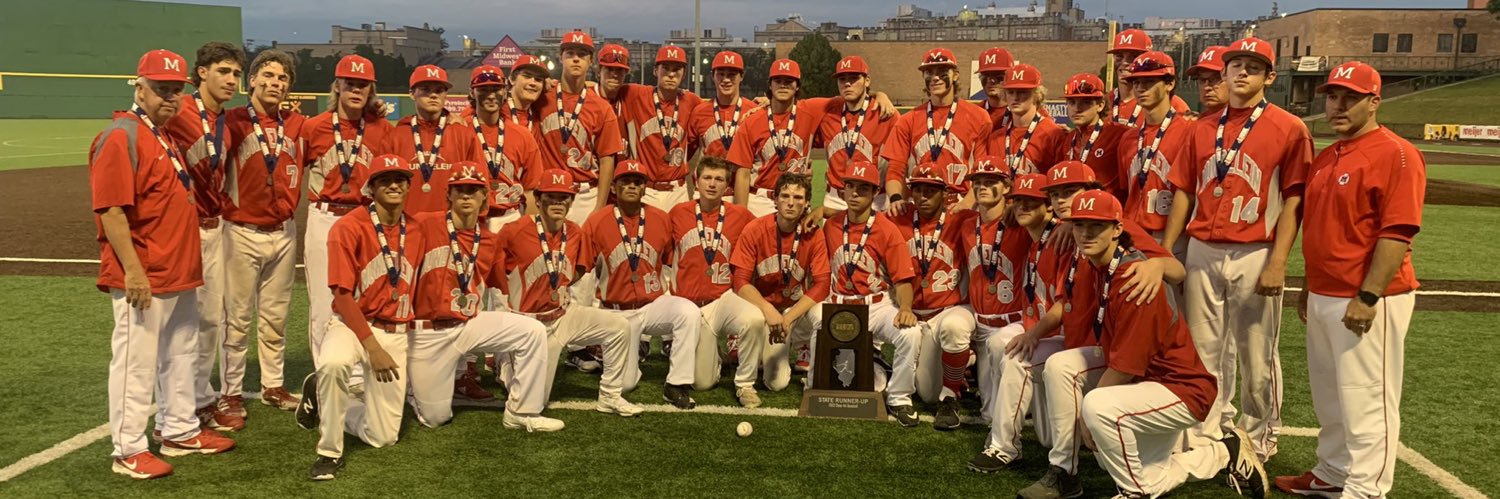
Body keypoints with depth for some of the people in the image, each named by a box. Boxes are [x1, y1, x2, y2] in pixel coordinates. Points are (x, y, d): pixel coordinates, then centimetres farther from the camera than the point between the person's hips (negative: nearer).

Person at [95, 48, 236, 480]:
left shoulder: (166, 136, 15)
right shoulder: (121, 137, -13)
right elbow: (111, 210, -19)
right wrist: (133, 270, -23)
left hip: (180, 273, 10)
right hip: (142, 278, -10)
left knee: (180, 355, 18)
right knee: (136, 362, -1)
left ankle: (180, 431, 31)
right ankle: (128, 452, 8)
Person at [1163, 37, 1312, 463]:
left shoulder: (1289, 129, -2)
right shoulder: (1204, 129, 12)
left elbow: (1293, 201, -6)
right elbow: (1184, 193, 13)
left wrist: (1277, 263, -13)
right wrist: (1164, 253, 9)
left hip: (1254, 256, -4)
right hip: (1201, 252, 4)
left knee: (1257, 356, 3)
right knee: (1205, 350, 10)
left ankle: (1259, 441, 18)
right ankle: (1209, 433, 22)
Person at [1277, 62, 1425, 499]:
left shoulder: (1395, 154, -13)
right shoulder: (1327, 157, 14)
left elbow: (1398, 233, -19)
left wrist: (1367, 297, -23)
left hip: (1367, 302, -9)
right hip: (1324, 297, 9)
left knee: (1365, 399, -2)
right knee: (1329, 397, 18)